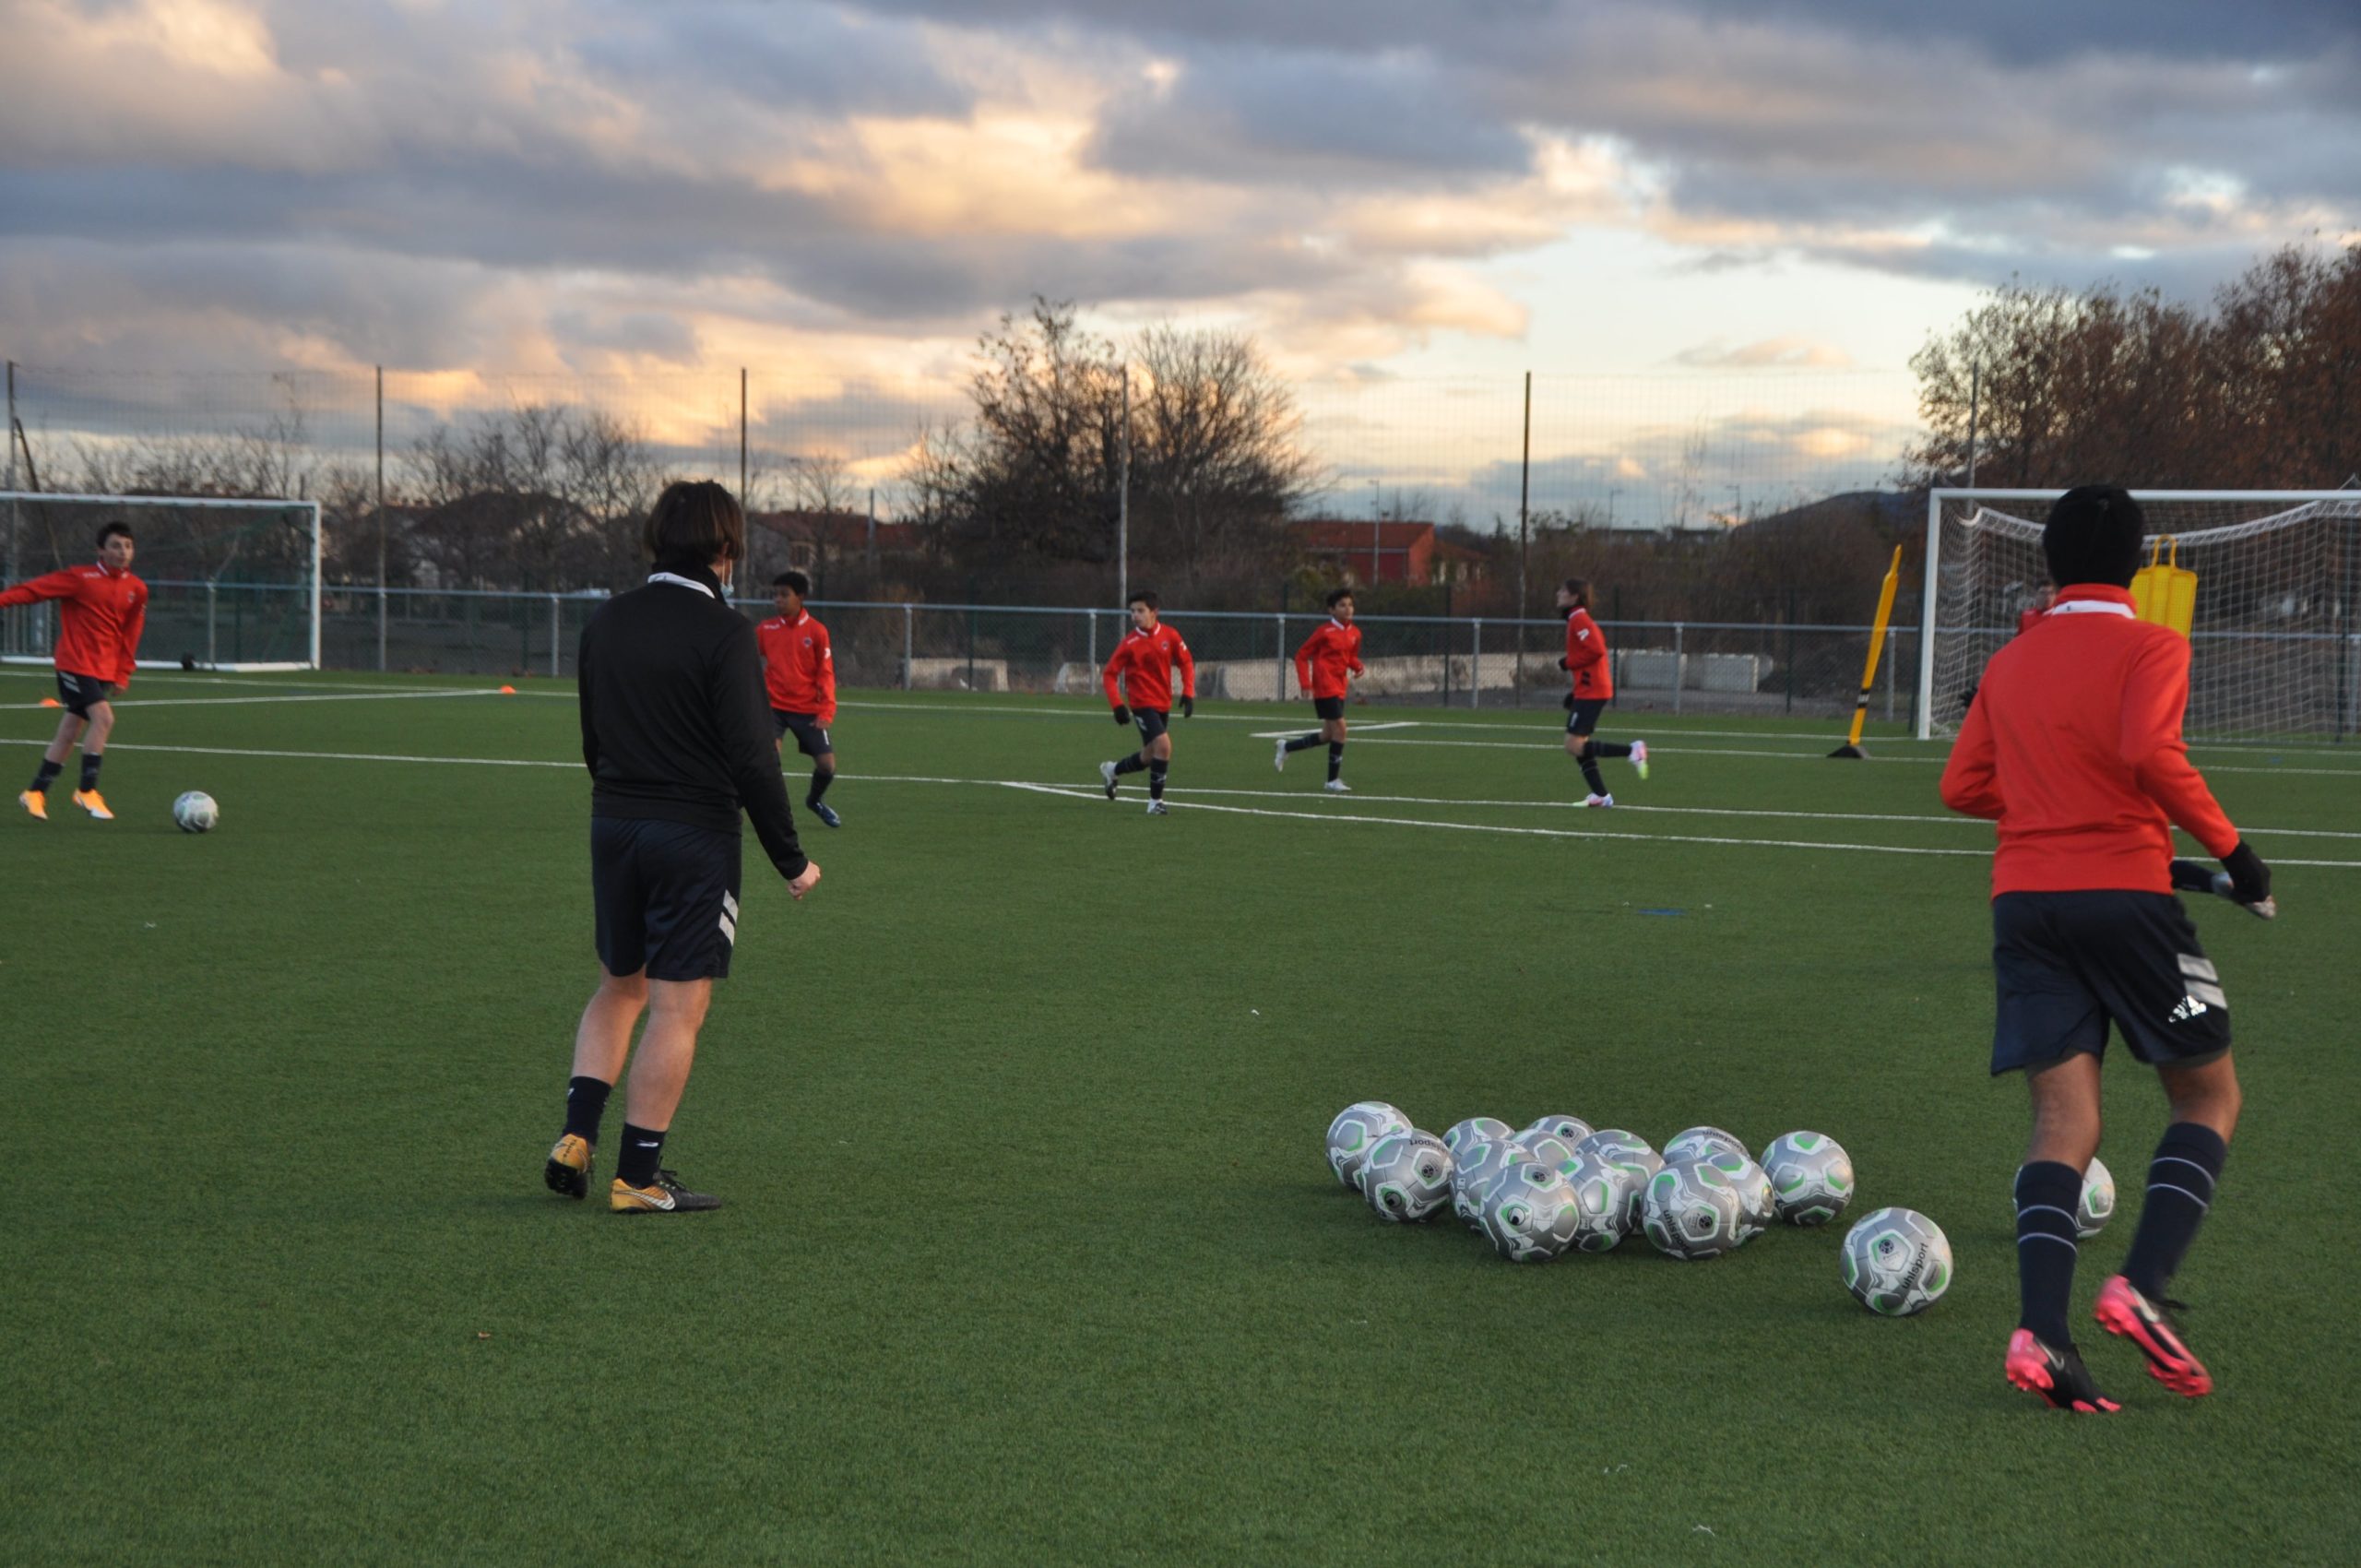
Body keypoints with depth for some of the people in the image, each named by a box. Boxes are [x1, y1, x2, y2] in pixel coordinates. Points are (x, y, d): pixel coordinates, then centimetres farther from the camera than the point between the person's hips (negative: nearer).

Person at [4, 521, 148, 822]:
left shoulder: (136, 590, 5)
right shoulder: (81, 578, -10)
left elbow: (130, 635, 12)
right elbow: (37, 588, -11)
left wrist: (122, 675, 9)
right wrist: (5, 599, -20)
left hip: (103, 670, 6)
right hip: (75, 663, -6)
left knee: (69, 733, 10)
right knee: (103, 717, -21)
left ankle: (36, 793, 22)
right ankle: (87, 791, -11)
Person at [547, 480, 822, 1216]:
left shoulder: (606, 622, 5)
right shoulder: (724, 632, -15)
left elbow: (591, 739, 14)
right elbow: (751, 756, -17)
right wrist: (790, 858, -10)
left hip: (613, 825, 6)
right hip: (695, 836, -6)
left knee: (619, 987, 21)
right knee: (679, 1006, 1)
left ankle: (575, 1138, 12)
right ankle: (638, 1177, 4)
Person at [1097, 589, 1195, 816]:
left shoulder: (1169, 635, -4)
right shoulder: (1130, 643, -13)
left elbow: (1186, 663, 8)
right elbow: (1109, 674, -9)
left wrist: (1188, 693, -3)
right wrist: (1117, 705, -18)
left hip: (1163, 704, 5)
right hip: (1142, 703, -5)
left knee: (1150, 756, 15)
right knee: (1163, 745, -22)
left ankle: (1111, 770, 43)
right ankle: (1155, 801, -9)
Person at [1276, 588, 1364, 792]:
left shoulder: (1355, 633, 8)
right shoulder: (1325, 632, -11)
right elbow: (1301, 656, -7)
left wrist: (1357, 666, -1)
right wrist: (1306, 684, -14)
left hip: (1339, 689, 8)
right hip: (1325, 688, -8)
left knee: (1328, 735, 12)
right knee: (1339, 729, -12)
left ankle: (1286, 747, 32)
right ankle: (1333, 781, -3)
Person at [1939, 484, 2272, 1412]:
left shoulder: (2009, 663, 15)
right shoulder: (2151, 648, -2)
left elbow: (1963, 786, 13)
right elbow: (2150, 752, -19)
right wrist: (2227, 847, -11)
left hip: (2023, 904, 5)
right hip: (2123, 892, -5)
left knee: (2064, 1123, 3)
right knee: (2209, 1097, 10)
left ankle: (2040, 1331, -15)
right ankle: (2142, 1288, -8)